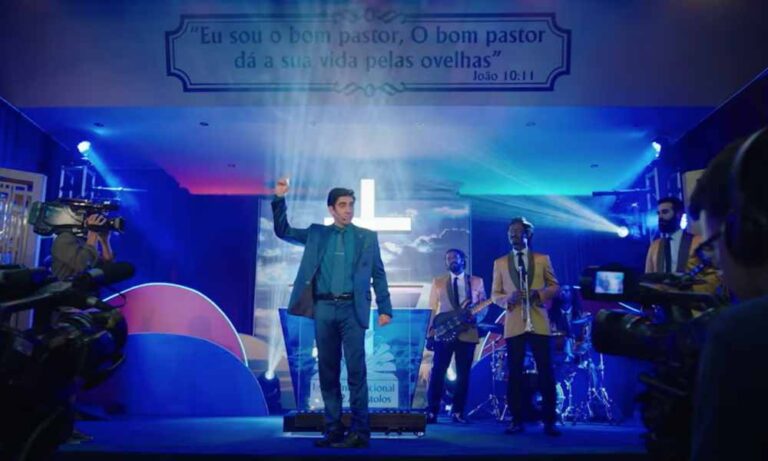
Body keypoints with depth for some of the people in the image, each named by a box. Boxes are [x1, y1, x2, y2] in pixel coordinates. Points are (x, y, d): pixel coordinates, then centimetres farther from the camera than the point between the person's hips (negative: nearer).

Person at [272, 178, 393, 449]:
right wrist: (279, 199, 0)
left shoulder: (367, 237, 8)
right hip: (324, 309, 3)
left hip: (352, 309, -2)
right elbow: (283, 231, 13)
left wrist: (385, 309, 1)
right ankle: (333, 429, 14)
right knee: (328, 371, 6)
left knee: (355, 370, -6)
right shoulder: (316, 234, 13)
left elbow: (378, 275, 8)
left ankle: (360, 431, -1)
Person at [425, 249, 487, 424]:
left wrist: (476, 316, -12)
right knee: (438, 372, -5)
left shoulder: (477, 282, 12)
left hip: (468, 333, 1)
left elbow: (484, 306, 9)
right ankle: (432, 411, -2)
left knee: (463, 374, 2)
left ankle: (457, 412, 10)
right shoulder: (438, 282, 12)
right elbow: (432, 308, 7)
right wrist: (431, 329, -4)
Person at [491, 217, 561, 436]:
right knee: (514, 373, 1)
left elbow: (555, 286, 10)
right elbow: (495, 294, 10)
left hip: (538, 322, 0)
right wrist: (508, 299, -12)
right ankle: (516, 420, 8)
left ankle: (549, 421, 6)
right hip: (513, 324, 1)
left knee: (545, 372, -1)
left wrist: (539, 293, -11)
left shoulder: (542, 259, 10)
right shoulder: (500, 263, 11)